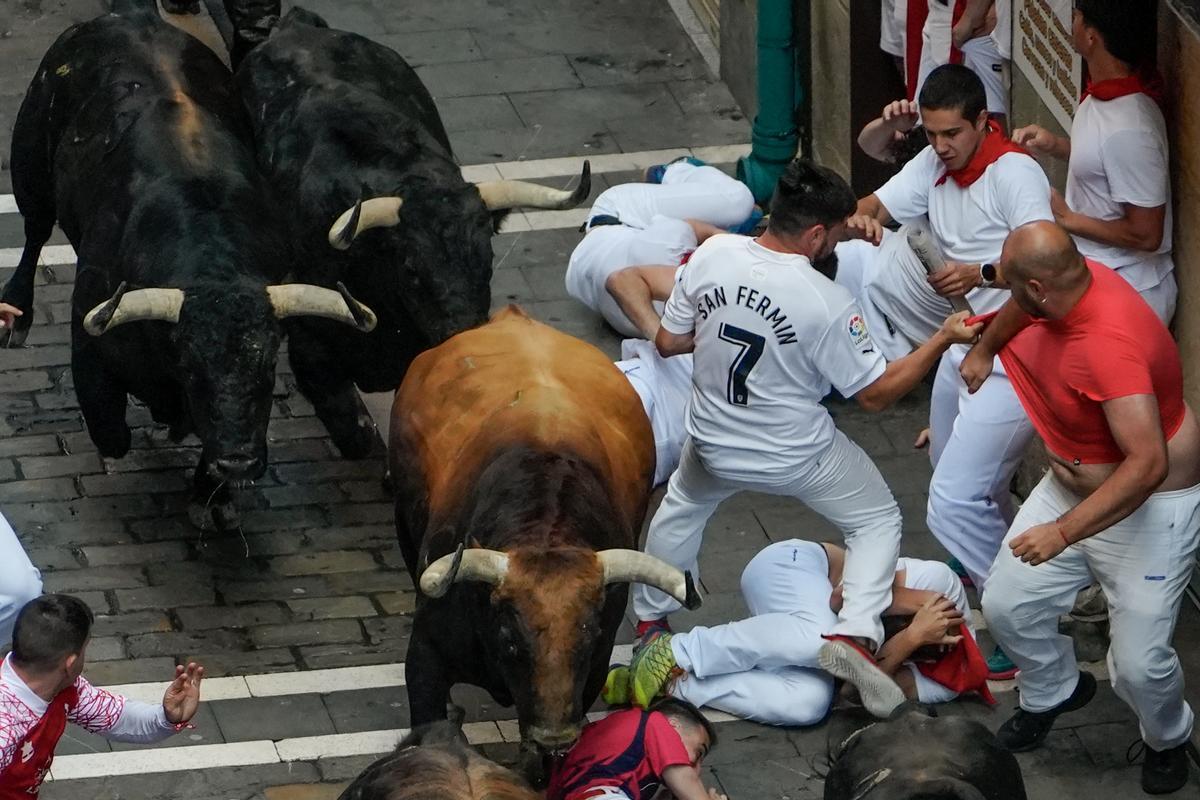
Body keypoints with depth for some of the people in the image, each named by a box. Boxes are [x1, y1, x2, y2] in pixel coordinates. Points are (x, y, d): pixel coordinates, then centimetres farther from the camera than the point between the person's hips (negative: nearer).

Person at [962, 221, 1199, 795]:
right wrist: (984, 348, 32)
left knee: (1138, 662, -11)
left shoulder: (1110, 344, -38)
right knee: (1007, 607, 5)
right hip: (1070, 485, 8)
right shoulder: (1074, 279, -11)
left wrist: (1064, 532, -44)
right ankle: (1051, 694, 35)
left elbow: (1148, 464, -43)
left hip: (1145, 510, -8)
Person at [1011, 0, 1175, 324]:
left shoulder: (1128, 129, -30)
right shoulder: (1105, 94, -2)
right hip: (1095, 273, 9)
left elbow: (1145, 235, -25)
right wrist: (1056, 145, 2)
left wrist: (1066, 218, -17)